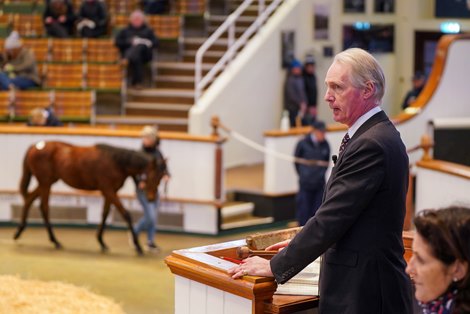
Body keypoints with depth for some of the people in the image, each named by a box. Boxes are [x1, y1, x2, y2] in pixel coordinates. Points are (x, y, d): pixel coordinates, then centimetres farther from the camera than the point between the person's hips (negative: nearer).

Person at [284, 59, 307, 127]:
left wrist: (304, 103, 3)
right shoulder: (290, 80, -11)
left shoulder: (300, 79, 14)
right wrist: (301, 103, -14)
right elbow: (291, 95, -15)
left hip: (300, 108, 7)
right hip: (292, 108, -7)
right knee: (294, 126, -10)